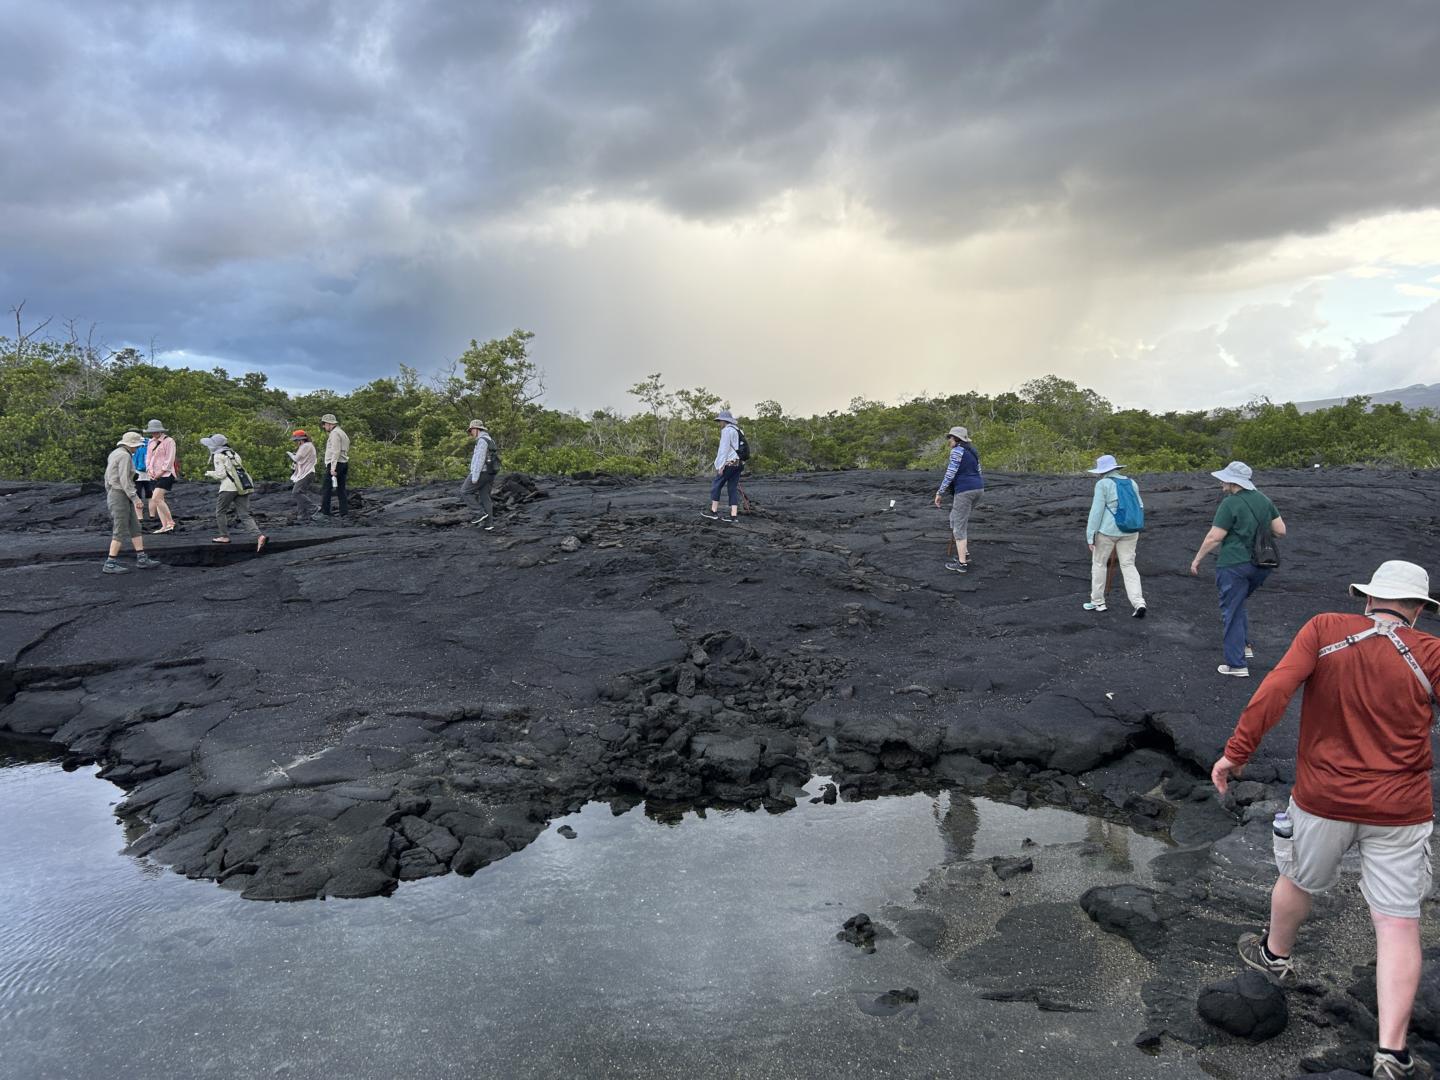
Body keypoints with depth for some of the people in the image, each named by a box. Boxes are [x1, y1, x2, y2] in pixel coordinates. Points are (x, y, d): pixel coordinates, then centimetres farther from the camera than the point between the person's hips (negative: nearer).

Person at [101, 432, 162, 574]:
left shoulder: (115, 454, 13)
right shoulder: (125, 456, -17)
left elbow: (107, 477, 18)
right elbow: (124, 481, -23)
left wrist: (110, 497, 23)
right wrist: (136, 498, -22)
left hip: (114, 495, 10)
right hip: (121, 497, -10)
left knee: (135, 528, 10)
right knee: (121, 532, -5)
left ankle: (142, 559, 10)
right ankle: (110, 565, -2)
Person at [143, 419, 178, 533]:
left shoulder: (168, 441, -6)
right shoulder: (151, 442, 17)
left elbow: (170, 459, -12)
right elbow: (148, 457, 20)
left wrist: (161, 472, -14)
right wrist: (149, 470, 2)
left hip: (165, 475, -8)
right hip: (154, 476, 8)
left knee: (156, 498, -18)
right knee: (159, 500, 4)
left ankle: (170, 522, -10)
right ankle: (164, 526, 6)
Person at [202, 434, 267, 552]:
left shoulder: (218, 456, -1)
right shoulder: (232, 453, 22)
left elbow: (221, 474, -8)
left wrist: (210, 473, 9)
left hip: (229, 486, -7)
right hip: (243, 486, 7)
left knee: (220, 511, 14)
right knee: (244, 515, 2)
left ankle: (224, 536, 17)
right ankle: (259, 536, -17)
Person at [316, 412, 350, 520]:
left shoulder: (334, 433, -10)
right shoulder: (342, 432, 21)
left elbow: (336, 451, -19)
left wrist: (333, 467, -22)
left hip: (335, 463, -10)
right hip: (344, 463, 10)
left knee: (327, 489, -6)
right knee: (341, 489, 8)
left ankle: (324, 512, -6)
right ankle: (344, 513, 5)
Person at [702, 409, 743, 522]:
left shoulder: (727, 430, -8)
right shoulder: (737, 430, 19)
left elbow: (724, 448, -14)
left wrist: (720, 466, -15)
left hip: (729, 463, -8)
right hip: (739, 463, 8)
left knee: (716, 485, 1)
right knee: (733, 488, 6)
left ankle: (714, 512, 2)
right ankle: (734, 516, 0)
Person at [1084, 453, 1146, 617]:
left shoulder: (1103, 484, -11)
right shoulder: (1131, 483, 6)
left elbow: (1096, 511, -14)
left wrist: (1090, 536, -10)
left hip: (1107, 530, -5)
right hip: (1129, 531, 5)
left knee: (1099, 563, 13)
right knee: (1128, 566, 7)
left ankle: (1097, 602, 20)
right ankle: (1138, 603, -8)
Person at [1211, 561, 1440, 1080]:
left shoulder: (1324, 631, -9)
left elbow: (1275, 690, -18)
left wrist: (1236, 751, -15)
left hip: (1323, 799, 1)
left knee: (1299, 881, 26)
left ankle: (1275, 955, 50)